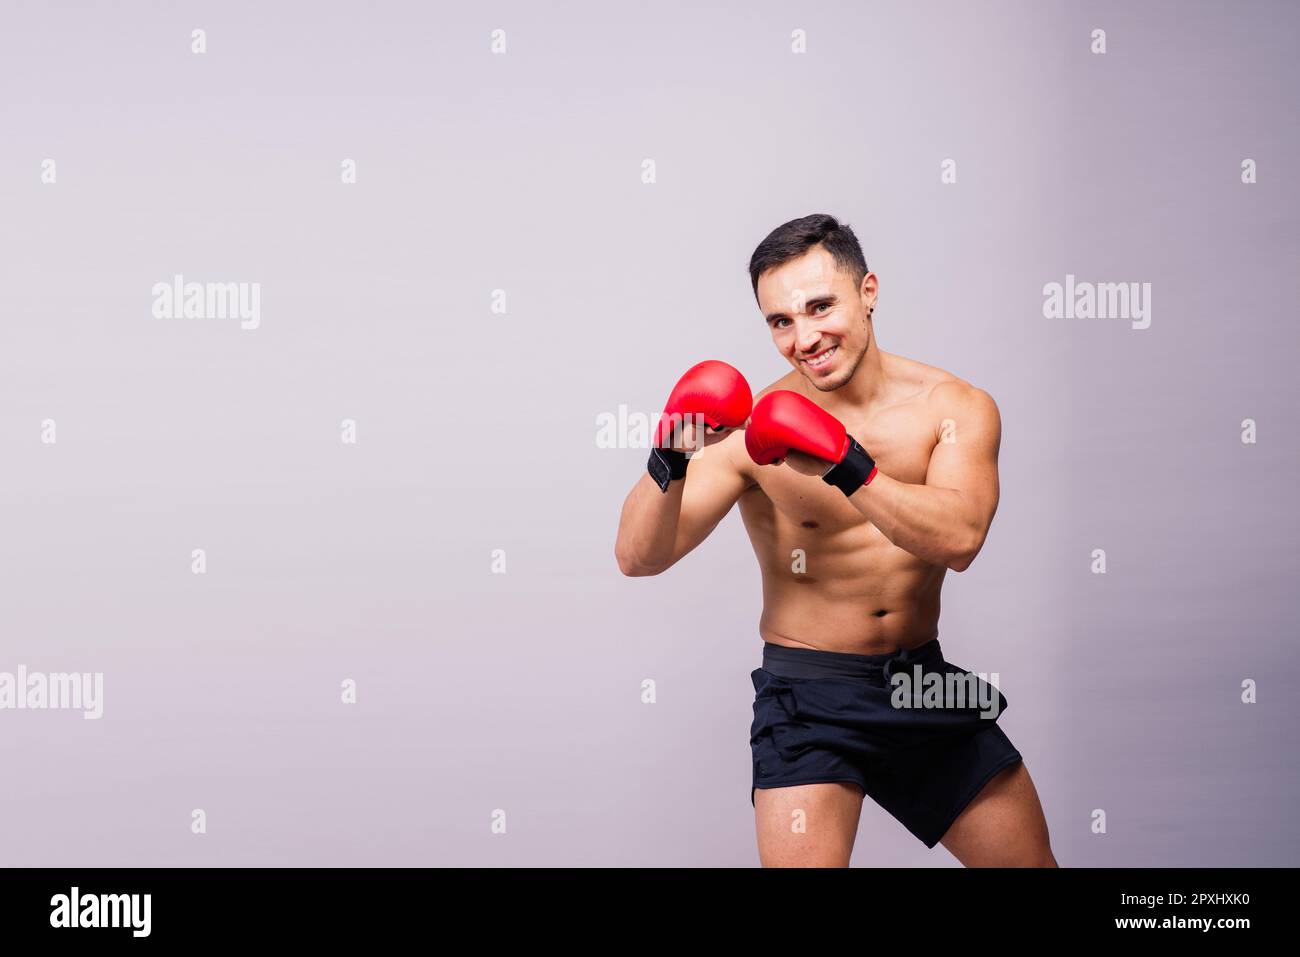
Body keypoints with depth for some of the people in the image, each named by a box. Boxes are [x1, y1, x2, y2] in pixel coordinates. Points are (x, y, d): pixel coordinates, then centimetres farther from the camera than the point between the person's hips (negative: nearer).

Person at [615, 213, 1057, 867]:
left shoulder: (955, 407, -6)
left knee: (1030, 861, 14)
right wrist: (668, 464, -36)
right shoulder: (753, 431, -12)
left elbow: (958, 539, -24)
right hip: (811, 696, -3)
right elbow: (639, 557, -18)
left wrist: (846, 466, -36)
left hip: (926, 688, 3)